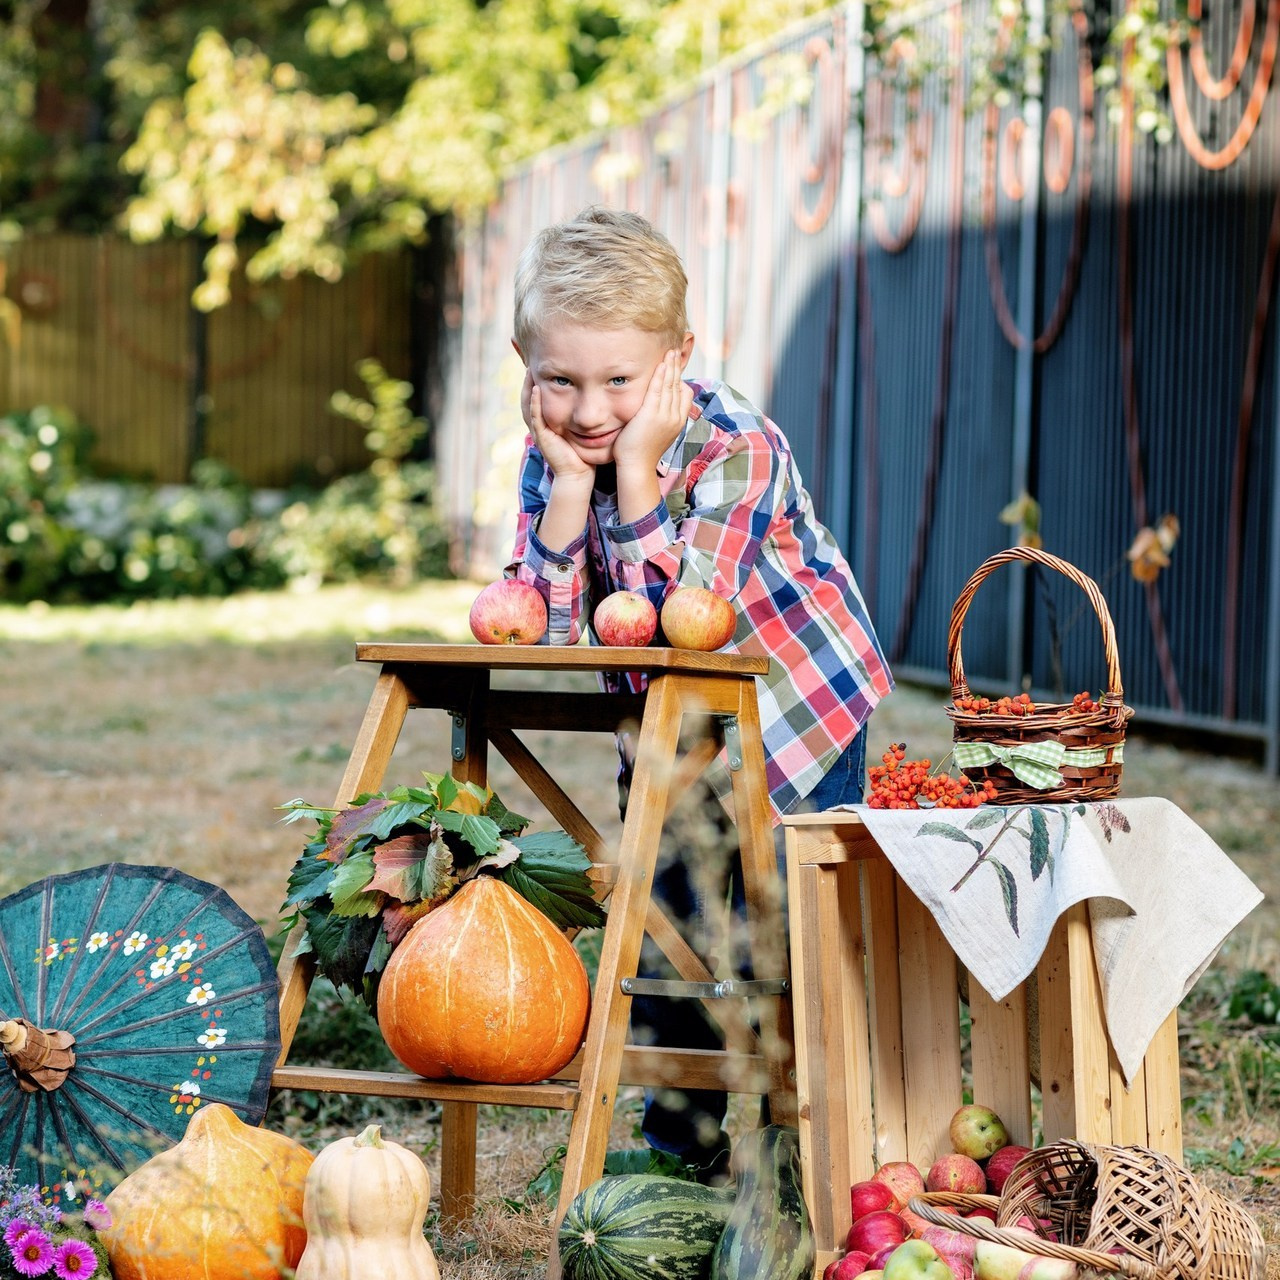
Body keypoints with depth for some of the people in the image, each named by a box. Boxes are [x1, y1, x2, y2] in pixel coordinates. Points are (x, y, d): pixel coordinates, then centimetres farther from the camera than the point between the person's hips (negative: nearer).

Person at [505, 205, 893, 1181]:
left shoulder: (735, 447, -27)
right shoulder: (553, 454, -11)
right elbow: (546, 626, -18)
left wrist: (637, 475, -37)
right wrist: (569, 484, -26)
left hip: (796, 716, -6)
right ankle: (684, 1144, 28)